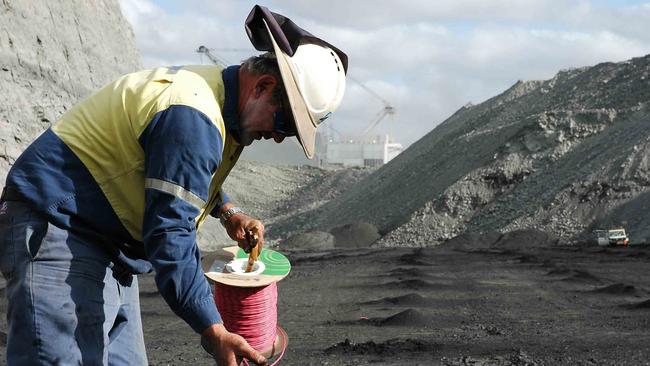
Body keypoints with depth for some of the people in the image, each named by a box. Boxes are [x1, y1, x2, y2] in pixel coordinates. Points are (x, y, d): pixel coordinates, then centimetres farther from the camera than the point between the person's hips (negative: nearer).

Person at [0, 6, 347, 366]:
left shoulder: (210, 91, 8)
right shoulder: (193, 116, -24)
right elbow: (170, 235, -27)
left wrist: (227, 212, 12)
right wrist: (214, 332, -26)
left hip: (106, 249, 11)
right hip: (56, 226, -11)